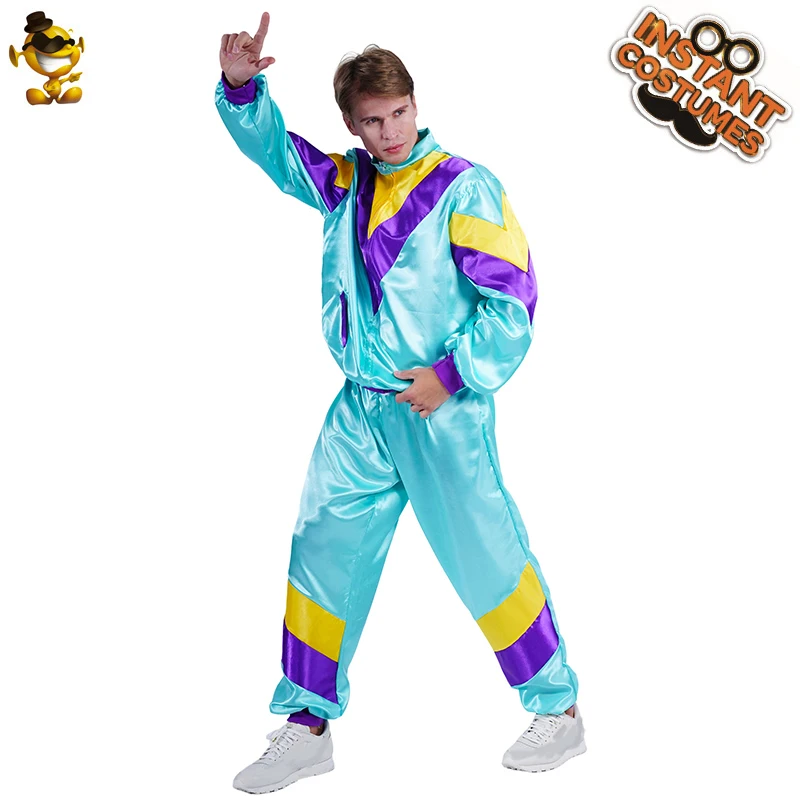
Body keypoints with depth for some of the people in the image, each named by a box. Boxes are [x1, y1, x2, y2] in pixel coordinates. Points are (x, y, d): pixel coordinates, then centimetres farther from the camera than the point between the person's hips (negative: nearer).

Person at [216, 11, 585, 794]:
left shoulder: (463, 188, -9)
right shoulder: (343, 181, 9)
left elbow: (513, 300, -11)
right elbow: (273, 147, 14)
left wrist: (452, 376, -16)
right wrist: (242, 86, -5)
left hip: (441, 408, -6)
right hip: (361, 408, 6)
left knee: (486, 557, 0)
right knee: (322, 553, 6)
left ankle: (559, 708, 17)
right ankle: (308, 726, 18)